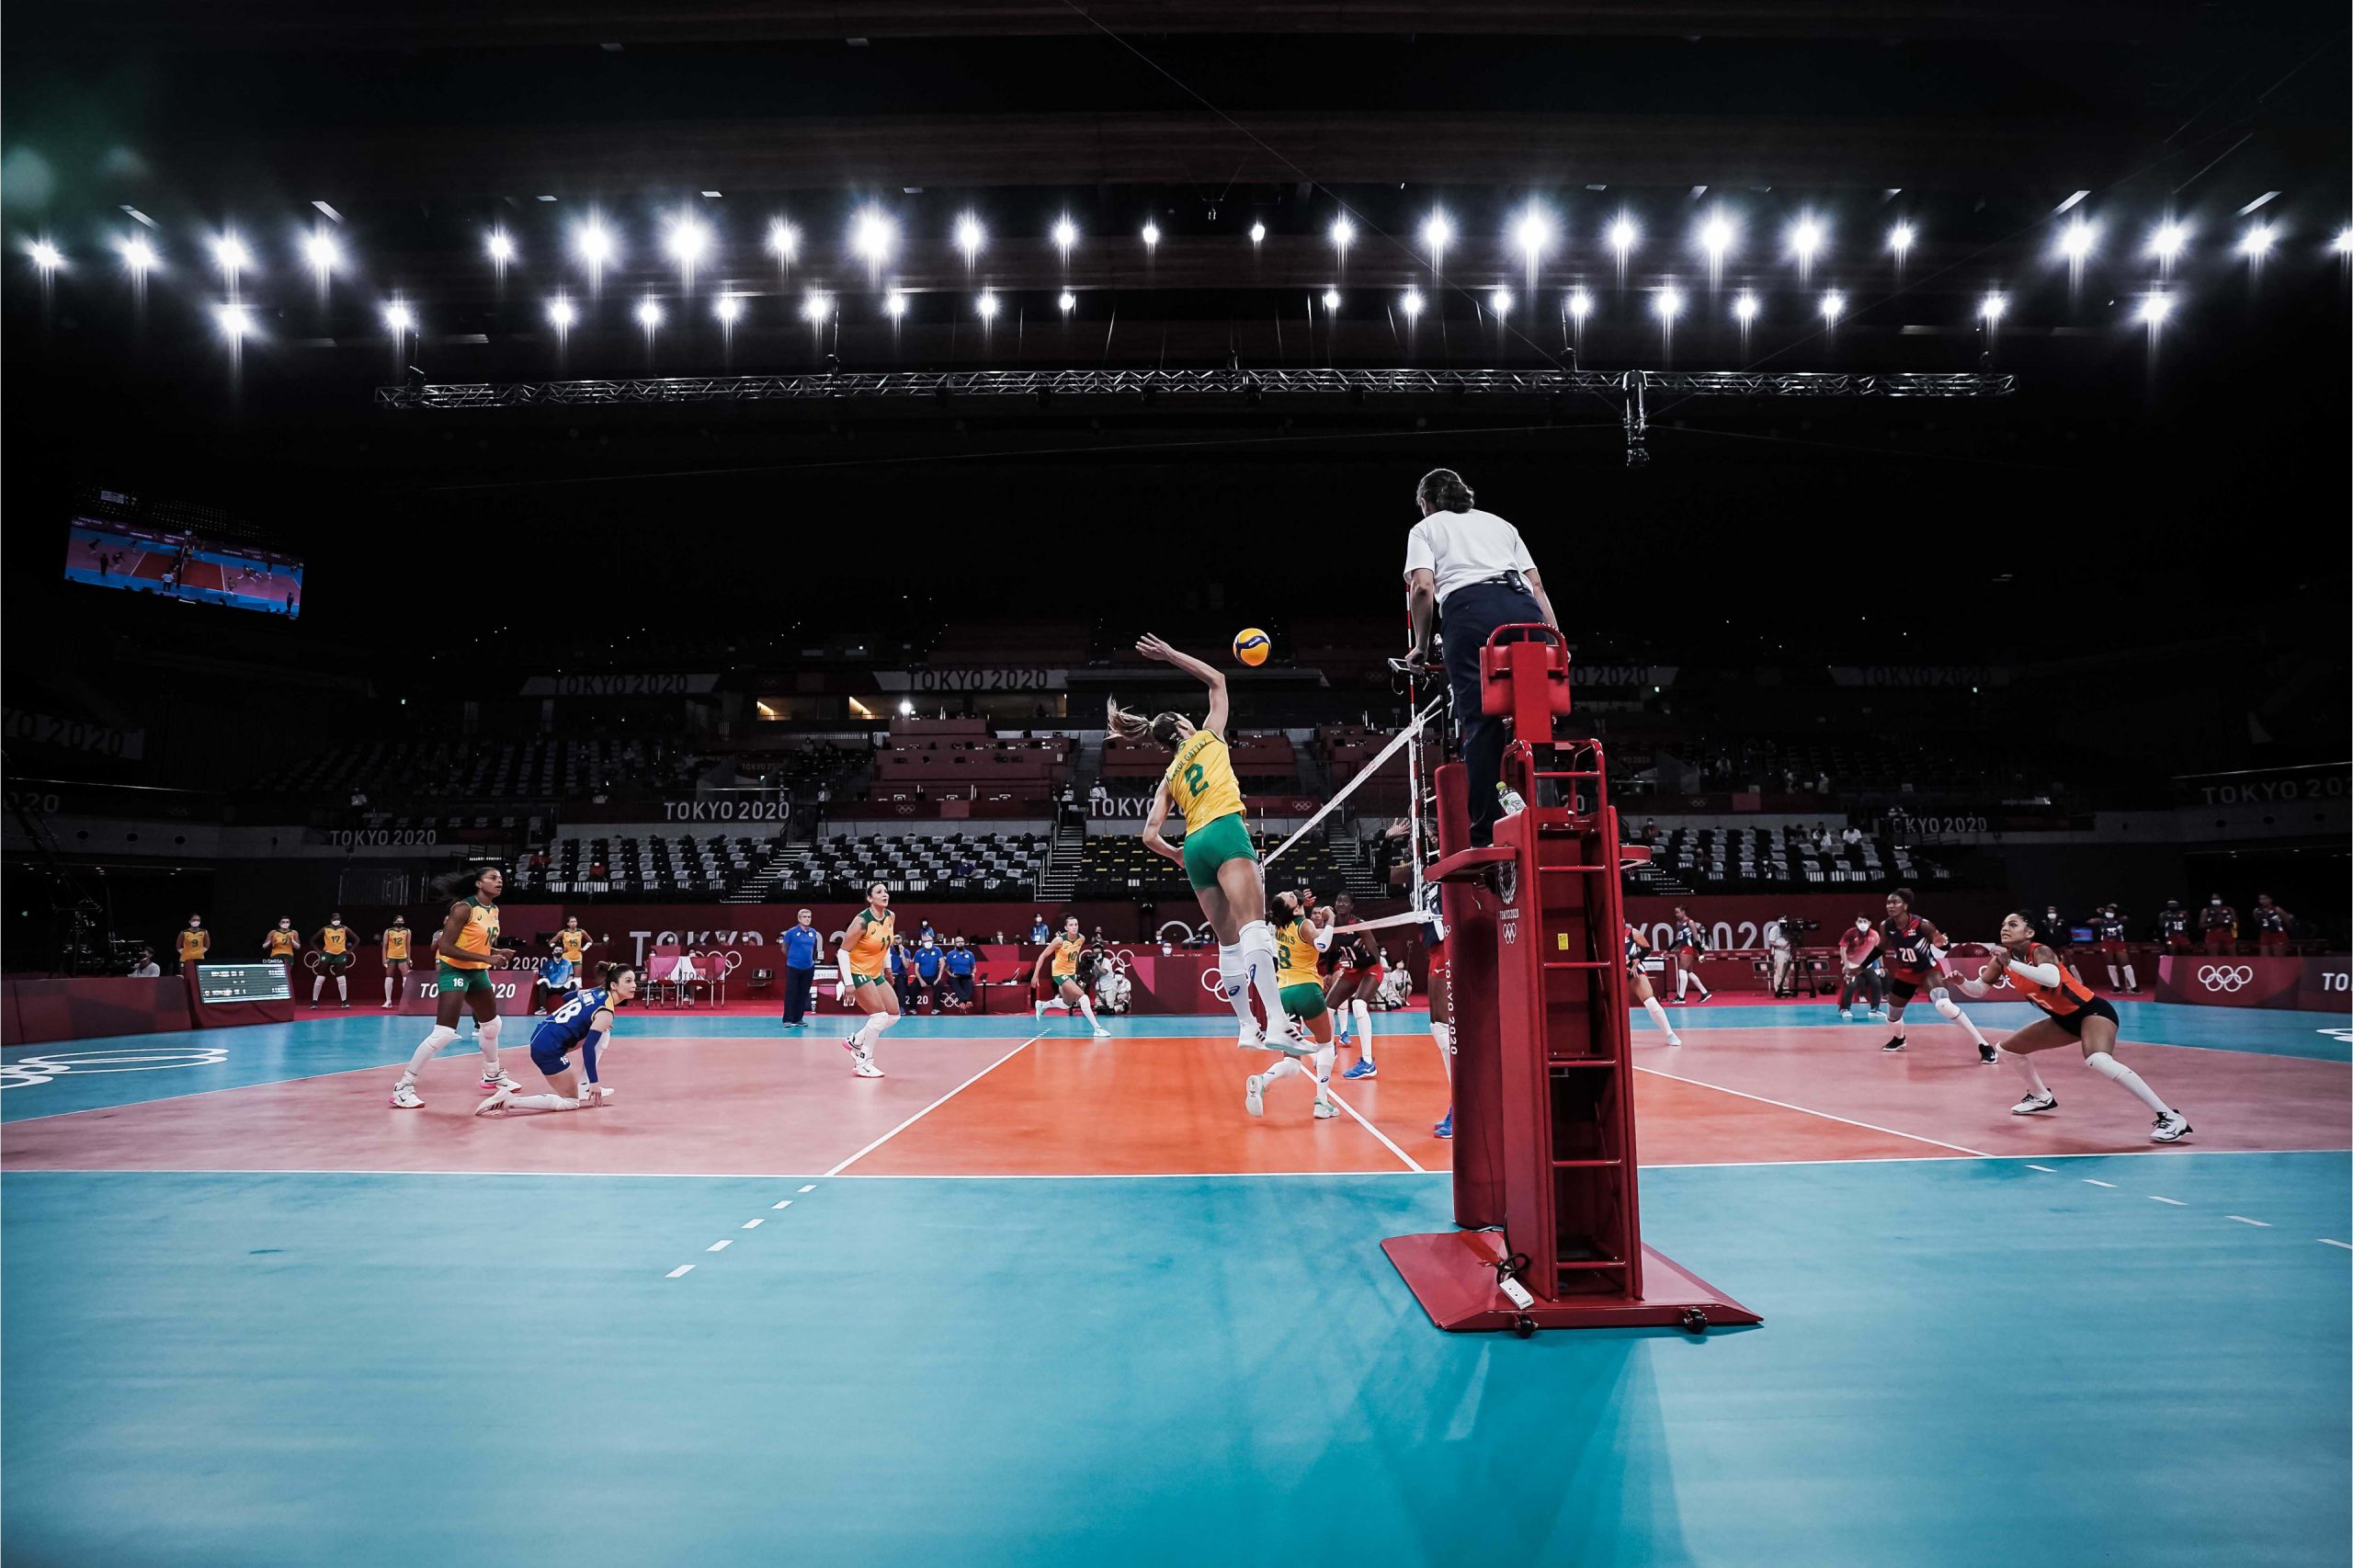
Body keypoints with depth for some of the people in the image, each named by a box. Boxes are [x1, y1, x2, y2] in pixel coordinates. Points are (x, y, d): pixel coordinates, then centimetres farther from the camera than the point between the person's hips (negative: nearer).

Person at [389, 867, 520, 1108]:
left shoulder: (494, 910, 6)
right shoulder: (464, 908, -20)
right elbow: (445, 947, -24)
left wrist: (498, 952, -2)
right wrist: (487, 959, -26)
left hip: (477, 972, 9)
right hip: (454, 970, -9)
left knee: (492, 1025, 20)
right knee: (444, 1033, -18)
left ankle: (492, 1076, 39)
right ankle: (403, 1088, -9)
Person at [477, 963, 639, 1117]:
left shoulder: (597, 992, 9)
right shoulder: (606, 1012, -16)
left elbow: (566, 997, 27)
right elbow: (588, 1047, -22)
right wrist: (594, 1082, -17)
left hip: (541, 1036, 9)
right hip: (549, 1049, -9)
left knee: (603, 1034, 17)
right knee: (572, 1102, 2)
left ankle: (584, 1087, 17)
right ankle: (509, 1100, -10)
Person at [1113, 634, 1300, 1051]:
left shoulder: (1169, 777, 23)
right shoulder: (1208, 737, 15)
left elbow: (1150, 836, 14)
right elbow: (1217, 679, 24)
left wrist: (1178, 856, 30)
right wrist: (1170, 655, 26)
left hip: (1195, 846, 6)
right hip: (1225, 830, -6)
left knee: (1229, 942, 10)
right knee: (1254, 926, -20)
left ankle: (1248, 1027, 10)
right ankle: (1277, 1021, -34)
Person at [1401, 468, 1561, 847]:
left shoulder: (1425, 528, 22)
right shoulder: (1500, 523, 34)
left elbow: (1422, 587, 3)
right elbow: (1536, 584, 22)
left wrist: (1421, 645, 11)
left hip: (1469, 609, -4)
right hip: (1524, 609, 4)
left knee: (1480, 723, -7)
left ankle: (1485, 833, -11)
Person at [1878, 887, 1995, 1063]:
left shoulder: (1922, 925, -28)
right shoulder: (1885, 927, -15)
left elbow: (1944, 946, -17)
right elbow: (1880, 950, 4)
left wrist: (1941, 944, -41)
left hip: (1929, 970, -5)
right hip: (1906, 973, 5)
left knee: (1944, 1005, -31)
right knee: (1892, 1014, 14)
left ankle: (1984, 1046, -20)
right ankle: (1899, 1039, 51)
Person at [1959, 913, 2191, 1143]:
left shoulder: (2039, 951, -23)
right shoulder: (2002, 958, -3)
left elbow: (2052, 979, -46)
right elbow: (1978, 990, 6)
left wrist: (2010, 964, -45)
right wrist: (1961, 982, -14)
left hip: (2092, 1010, -9)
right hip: (2064, 1019, 9)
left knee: (2097, 1061, -35)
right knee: (2010, 1048, 15)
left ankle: (2170, 1117, -28)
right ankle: (2042, 1098, 40)